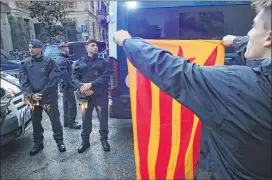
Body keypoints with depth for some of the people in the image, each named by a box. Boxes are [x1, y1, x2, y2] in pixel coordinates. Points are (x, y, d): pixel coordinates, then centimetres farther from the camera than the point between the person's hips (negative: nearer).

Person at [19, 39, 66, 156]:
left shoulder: (49, 62, -3)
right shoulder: (25, 63, 6)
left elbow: (54, 80, -12)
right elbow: (23, 81, -1)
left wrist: (42, 94, -17)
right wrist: (31, 95, -15)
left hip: (49, 97, -3)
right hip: (32, 99, 4)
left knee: (55, 120, 3)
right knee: (35, 122, 14)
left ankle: (59, 141, 21)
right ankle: (38, 143, 32)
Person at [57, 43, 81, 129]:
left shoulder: (65, 59, 15)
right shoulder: (62, 61, -18)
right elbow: (64, 75, -23)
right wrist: (70, 85, -22)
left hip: (65, 85, 11)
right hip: (67, 86, -11)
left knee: (66, 104, 15)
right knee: (72, 104, -5)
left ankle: (66, 121, 25)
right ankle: (71, 122, 3)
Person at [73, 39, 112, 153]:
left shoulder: (103, 61, 5)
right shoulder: (80, 62, 11)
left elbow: (106, 77, -9)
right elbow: (75, 78, 5)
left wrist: (91, 84, -18)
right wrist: (82, 87, -15)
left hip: (101, 95, -1)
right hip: (85, 96, 2)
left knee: (103, 118, 6)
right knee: (85, 119, 9)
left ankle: (104, 140, 25)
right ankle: (85, 141, 27)